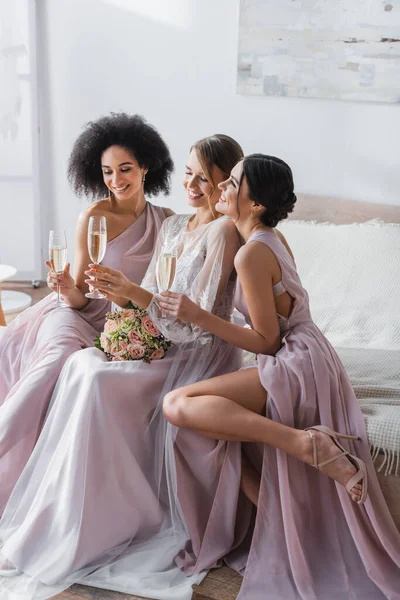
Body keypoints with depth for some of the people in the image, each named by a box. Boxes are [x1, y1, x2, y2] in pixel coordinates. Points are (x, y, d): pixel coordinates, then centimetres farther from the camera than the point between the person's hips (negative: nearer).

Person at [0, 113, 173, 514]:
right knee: (61, 354, -34)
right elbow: (80, 297, -5)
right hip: (80, 317, -2)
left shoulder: (167, 221, 6)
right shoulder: (95, 217, -5)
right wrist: (69, 290, -26)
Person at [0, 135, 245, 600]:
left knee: (99, 381, -25)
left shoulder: (223, 231, -11)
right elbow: (150, 298, 13)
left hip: (199, 358, -8)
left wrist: (135, 293, -24)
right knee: (81, 363, -15)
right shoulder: (172, 227, 14)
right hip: (163, 345, 8)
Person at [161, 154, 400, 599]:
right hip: (299, 359, 10)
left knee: (178, 405, -22)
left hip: (295, 363, -10)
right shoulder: (273, 238, 12)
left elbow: (266, 341, -16)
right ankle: (280, 524, 7)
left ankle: (307, 442, -25)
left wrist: (198, 316, -18)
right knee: (213, 439, 8)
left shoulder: (251, 254, -17)